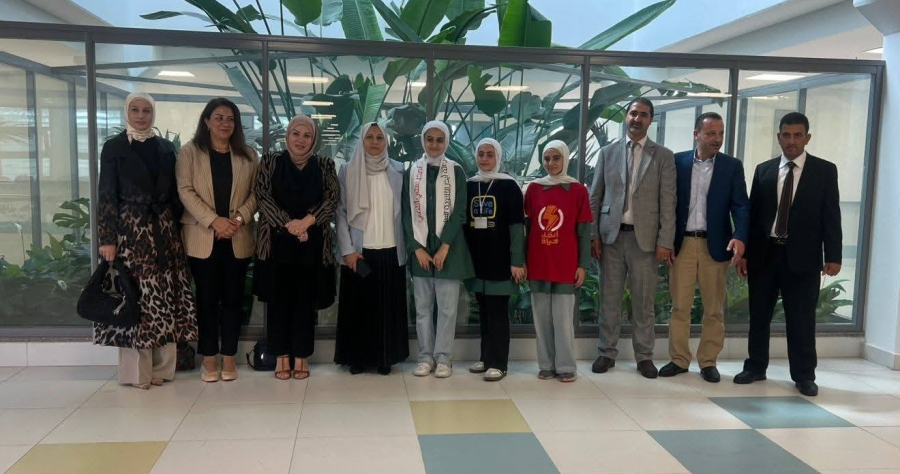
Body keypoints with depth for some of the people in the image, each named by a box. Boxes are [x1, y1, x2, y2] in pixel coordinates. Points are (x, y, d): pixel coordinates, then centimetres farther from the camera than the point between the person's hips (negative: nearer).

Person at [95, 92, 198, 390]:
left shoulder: (166, 148, 11)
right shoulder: (114, 148, 2)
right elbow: (106, 197, -2)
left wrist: (178, 229, 5)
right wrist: (107, 239, -10)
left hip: (164, 232, 3)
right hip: (130, 231, -3)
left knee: (165, 298, 3)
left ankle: (161, 366, 12)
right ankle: (136, 370, 5)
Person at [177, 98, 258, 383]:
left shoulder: (248, 155, 10)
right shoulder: (190, 152, 4)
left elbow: (255, 193, 5)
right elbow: (185, 190, -5)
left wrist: (238, 218, -12)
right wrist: (214, 220, -15)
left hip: (238, 238, 2)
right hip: (203, 237, -2)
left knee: (233, 298, 5)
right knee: (207, 298, 2)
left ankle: (228, 357, 13)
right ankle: (209, 358, 11)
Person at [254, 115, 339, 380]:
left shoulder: (324, 166, 8)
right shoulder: (270, 162, 5)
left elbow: (333, 197, -2)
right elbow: (262, 196, -4)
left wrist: (306, 221, -15)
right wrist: (288, 224, -14)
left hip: (312, 244, 1)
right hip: (277, 242, 0)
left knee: (306, 299, 4)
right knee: (278, 298, 4)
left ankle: (301, 356, 13)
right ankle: (281, 356, 14)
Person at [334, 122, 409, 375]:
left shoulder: (397, 170, 6)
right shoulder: (348, 171, 2)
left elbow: (404, 211, 7)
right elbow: (341, 212, 0)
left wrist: (407, 246, 2)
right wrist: (347, 249, -8)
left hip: (391, 250, 1)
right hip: (360, 250, -1)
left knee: (388, 305, 5)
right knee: (359, 305, 3)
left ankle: (385, 357, 15)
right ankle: (358, 357, 13)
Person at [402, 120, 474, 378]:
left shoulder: (456, 172, 2)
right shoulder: (411, 172, 7)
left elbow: (459, 211, -4)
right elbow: (407, 212, 4)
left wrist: (444, 246, -11)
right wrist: (417, 247, -6)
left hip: (448, 248, -2)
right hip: (420, 248, 2)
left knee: (447, 306, 1)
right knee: (423, 306, 6)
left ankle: (443, 357, 11)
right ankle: (426, 356, 16)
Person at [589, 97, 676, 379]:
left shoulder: (663, 156, 3)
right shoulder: (608, 152, 8)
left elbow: (668, 202, -2)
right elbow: (595, 197, 8)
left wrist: (665, 242, -8)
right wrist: (593, 235, 1)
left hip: (645, 237, -1)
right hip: (611, 236, 1)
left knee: (644, 302, 5)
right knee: (610, 299, 7)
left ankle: (644, 356, 17)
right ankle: (607, 352, 18)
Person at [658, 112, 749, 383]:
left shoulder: (732, 166, 3)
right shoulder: (678, 161, 4)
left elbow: (741, 206, -3)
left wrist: (739, 237, -21)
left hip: (715, 245, 0)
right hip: (682, 243, 0)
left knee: (714, 309, 6)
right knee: (679, 306, 4)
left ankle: (708, 362, 17)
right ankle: (679, 359, 15)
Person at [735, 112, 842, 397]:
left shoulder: (825, 171, 2)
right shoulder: (764, 170, 9)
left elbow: (831, 216, -1)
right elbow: (753, 213, 8)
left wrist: (833, 256, -7)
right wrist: (744, 252, 4)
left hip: (803, 256, -2)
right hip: (764, 253, 2)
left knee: (802, 319, 3)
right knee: (759, 315, 9)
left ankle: (804, 376, 15)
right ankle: (756, 367, 22)